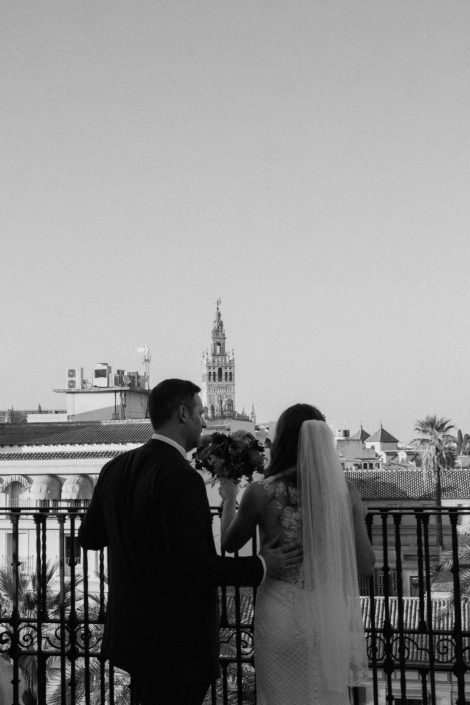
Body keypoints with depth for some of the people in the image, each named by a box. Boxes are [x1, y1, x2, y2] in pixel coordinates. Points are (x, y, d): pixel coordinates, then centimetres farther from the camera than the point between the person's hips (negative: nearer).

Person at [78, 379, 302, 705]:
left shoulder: (116, 469, 5)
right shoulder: (181, 478, -21)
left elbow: (89, 537, 14)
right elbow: (193, 565, -25)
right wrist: (261, 566, -14)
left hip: (131, 628, 9)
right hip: (175, 642, -8)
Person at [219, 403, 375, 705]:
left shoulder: (261, 493, -11)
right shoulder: (346, 491, -8)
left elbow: (230, 543, 7)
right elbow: (365, 565, -3)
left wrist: (229, 499, 24)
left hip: (283, 613, -1)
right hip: (330, 613, 1)